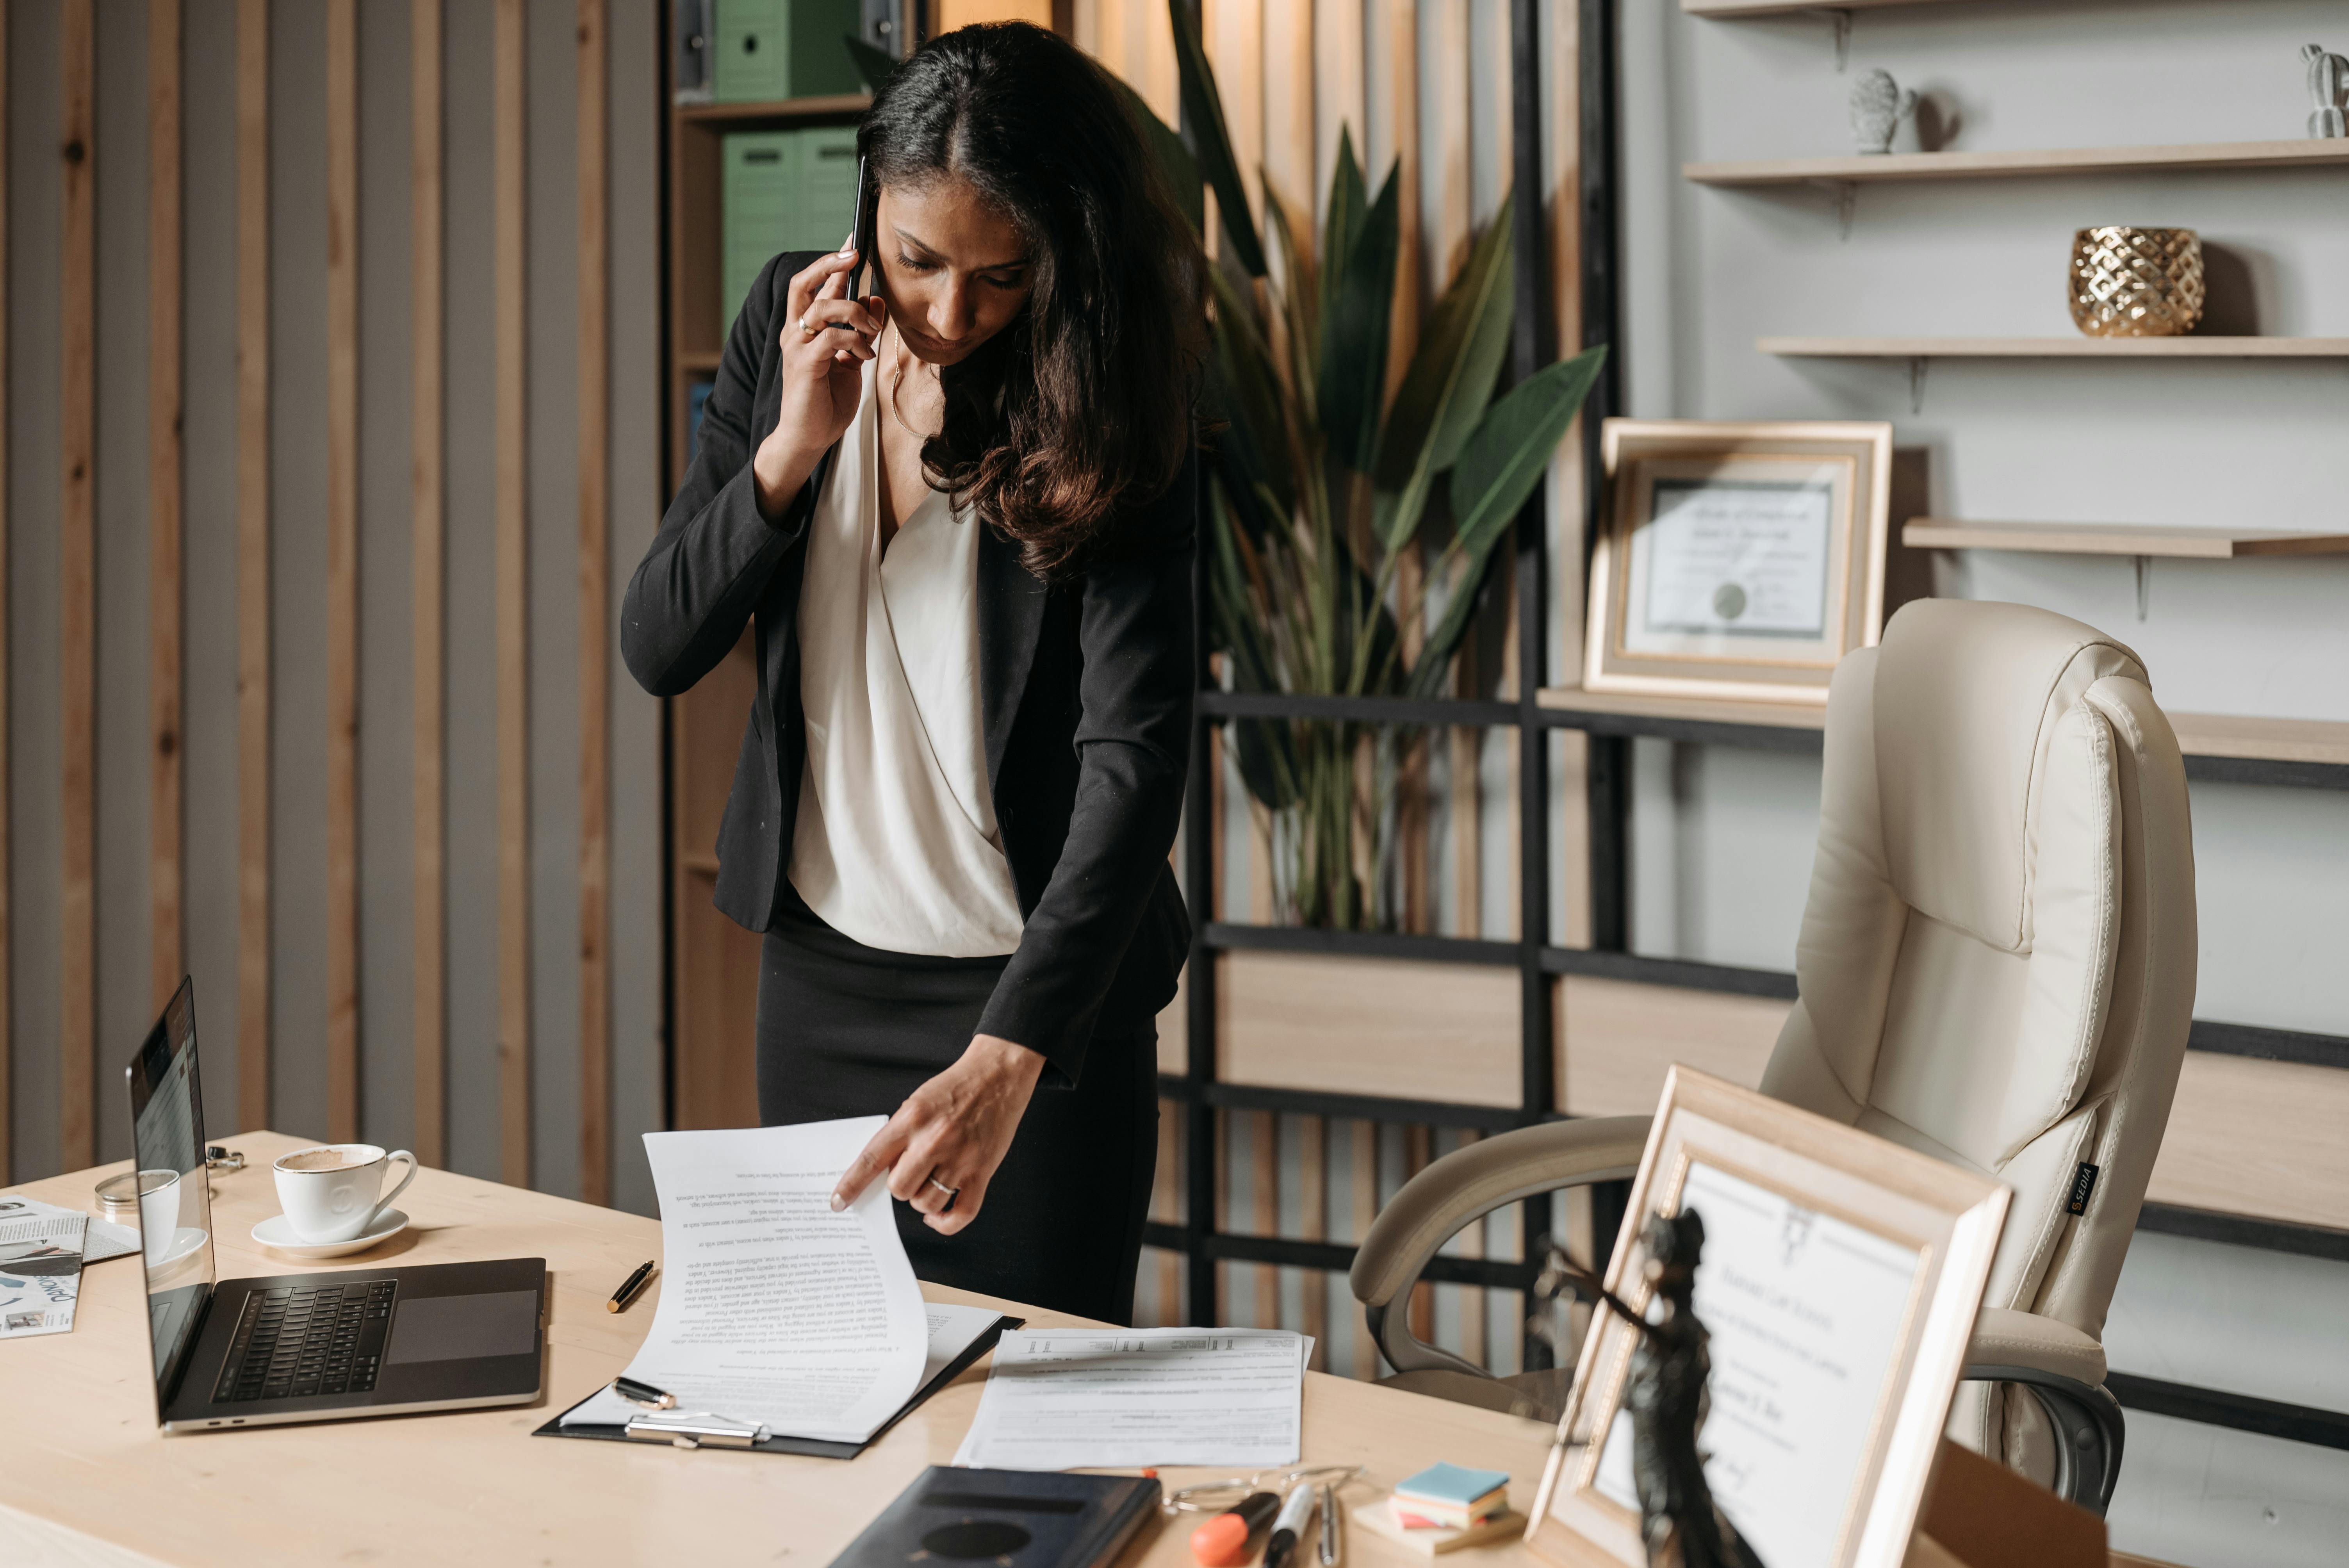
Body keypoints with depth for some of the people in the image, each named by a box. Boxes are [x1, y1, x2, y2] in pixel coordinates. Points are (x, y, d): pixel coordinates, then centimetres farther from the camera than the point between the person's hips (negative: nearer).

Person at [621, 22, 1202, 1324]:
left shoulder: (1103, 415, -17)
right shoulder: (793, 327, -3)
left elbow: (1137, 758, -27)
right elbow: (655, 651, -2)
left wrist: (1005, 1059, -40)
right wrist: (793, 445, -18)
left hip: (1036, 991, -4)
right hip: (818, 963, 5)